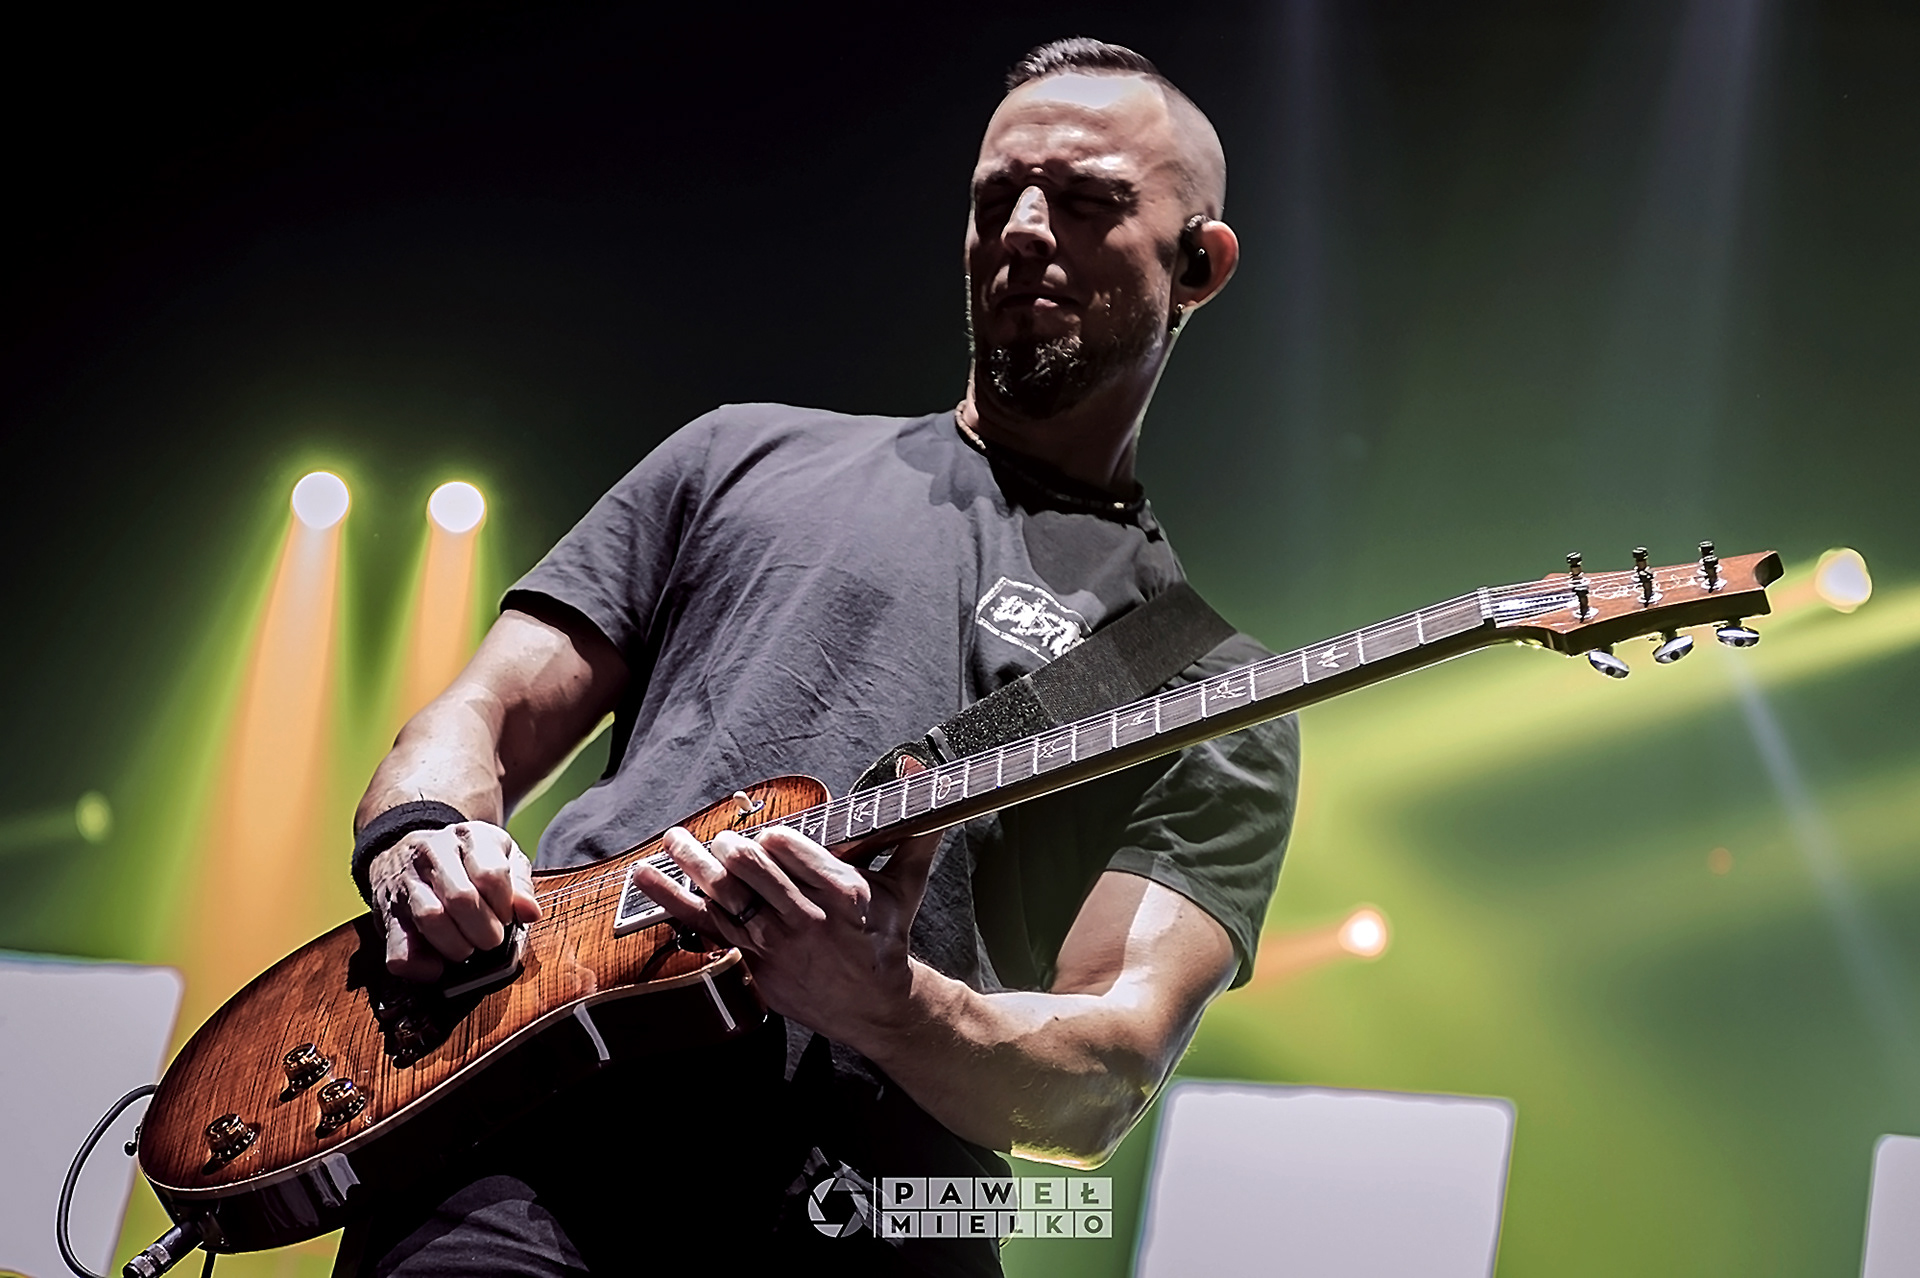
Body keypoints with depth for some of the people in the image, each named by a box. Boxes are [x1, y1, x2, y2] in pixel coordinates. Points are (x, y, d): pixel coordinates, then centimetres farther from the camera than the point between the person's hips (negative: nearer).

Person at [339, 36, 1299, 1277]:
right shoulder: (747, 456, 21)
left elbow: (1105, 1078, 1)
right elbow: (483, 716, 19)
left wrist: (885, 1003, -19)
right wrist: (421, 841, -4)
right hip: (534, 1140, 0)